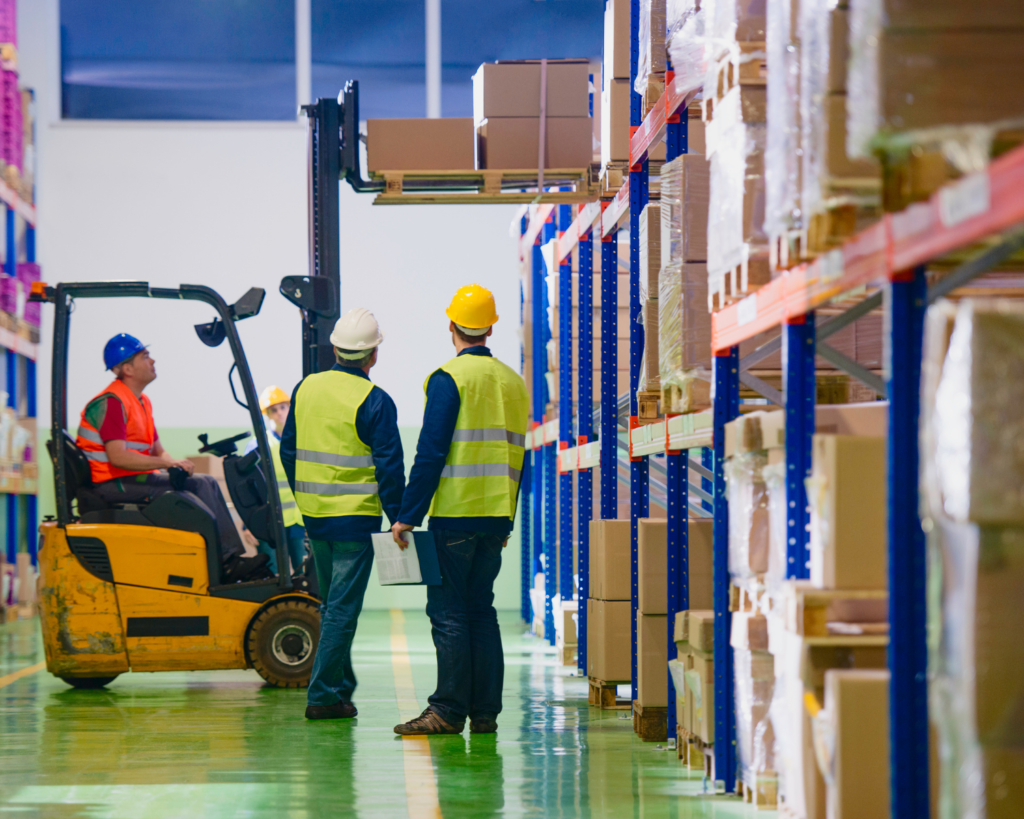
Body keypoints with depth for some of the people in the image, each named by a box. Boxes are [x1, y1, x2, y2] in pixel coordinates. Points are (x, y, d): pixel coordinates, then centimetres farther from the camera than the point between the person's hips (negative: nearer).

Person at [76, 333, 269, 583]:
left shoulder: (142, 402, 18)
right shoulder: (111, 403, -15)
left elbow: (157, 451, 19)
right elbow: (117, 456, -25)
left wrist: (176, 465, -3)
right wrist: (168, 463, -24)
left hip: (136, 478, 10)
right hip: (113, 485, -10)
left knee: (207, 484, -1)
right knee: (196, 487, -22)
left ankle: (233, 557, -11)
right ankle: (225, 563, -20)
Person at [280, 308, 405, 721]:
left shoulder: (305, 389, 5)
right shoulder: (374, 402, -13)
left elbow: (288, 451, 14)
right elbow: (389, 468, -13)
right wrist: (398, 520, -6)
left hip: (314, 516, 6)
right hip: (356, 517, -6)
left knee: (331, 604, 19)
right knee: (343, 607, -3)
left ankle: (341, 684, 27)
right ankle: (324, 695, -5)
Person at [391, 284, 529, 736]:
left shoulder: (449, 379, -9)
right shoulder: (513, 382, 12)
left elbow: (431, 454, -14)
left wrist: (408, 515, -11)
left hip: (455, 514, -6)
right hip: (495, 516, 6)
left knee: (448, 612, -3)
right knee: (481, 609, 11)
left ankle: (448, 711, -4)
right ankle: (485, 712, 9)